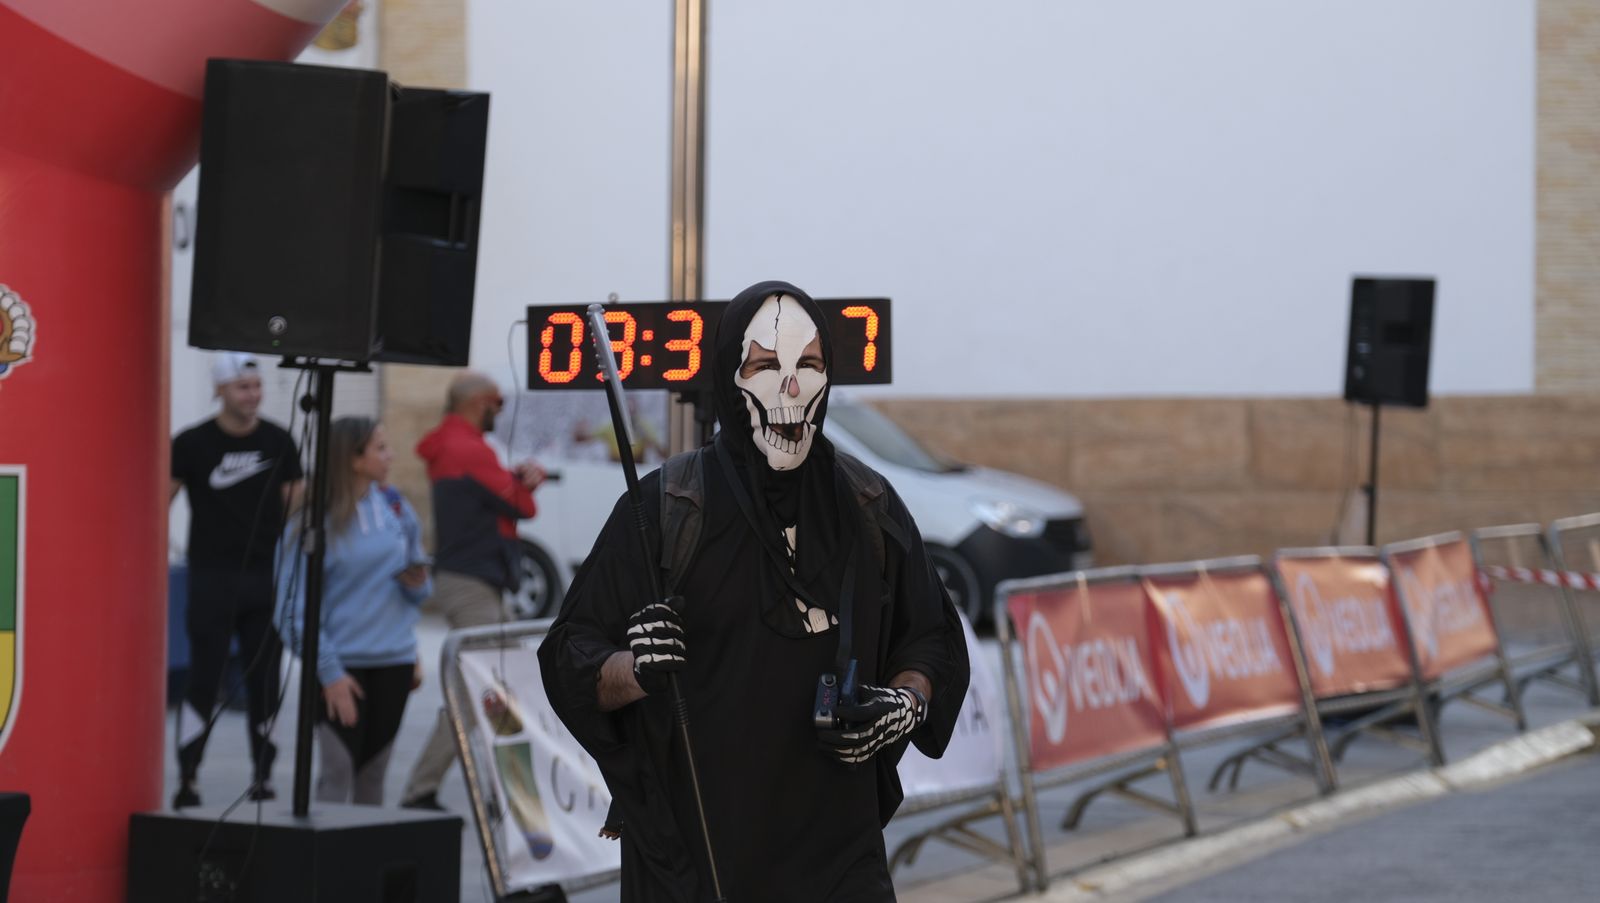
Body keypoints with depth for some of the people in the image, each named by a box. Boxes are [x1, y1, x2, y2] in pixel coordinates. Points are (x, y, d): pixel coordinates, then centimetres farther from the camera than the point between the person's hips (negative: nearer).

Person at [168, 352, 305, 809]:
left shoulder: (279, 442, 5)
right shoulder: (193, 444, -3)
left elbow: (296, 505, 9)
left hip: (267, 579, 3)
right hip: (212, 578, -2)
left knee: (265, 683, 5)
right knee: (204, 681, -4)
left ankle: (263, 780, 13)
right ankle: (187, 781, 1)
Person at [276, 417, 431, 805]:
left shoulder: (396, 507, 6)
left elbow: (415, 585, 20)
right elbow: (296, 606, -10)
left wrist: (417, 582, -5)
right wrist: (328, 671, -14)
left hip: (395, 661, 5)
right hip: (342, 665, -5)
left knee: (373, 771, 9)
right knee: (338, 770, -9)